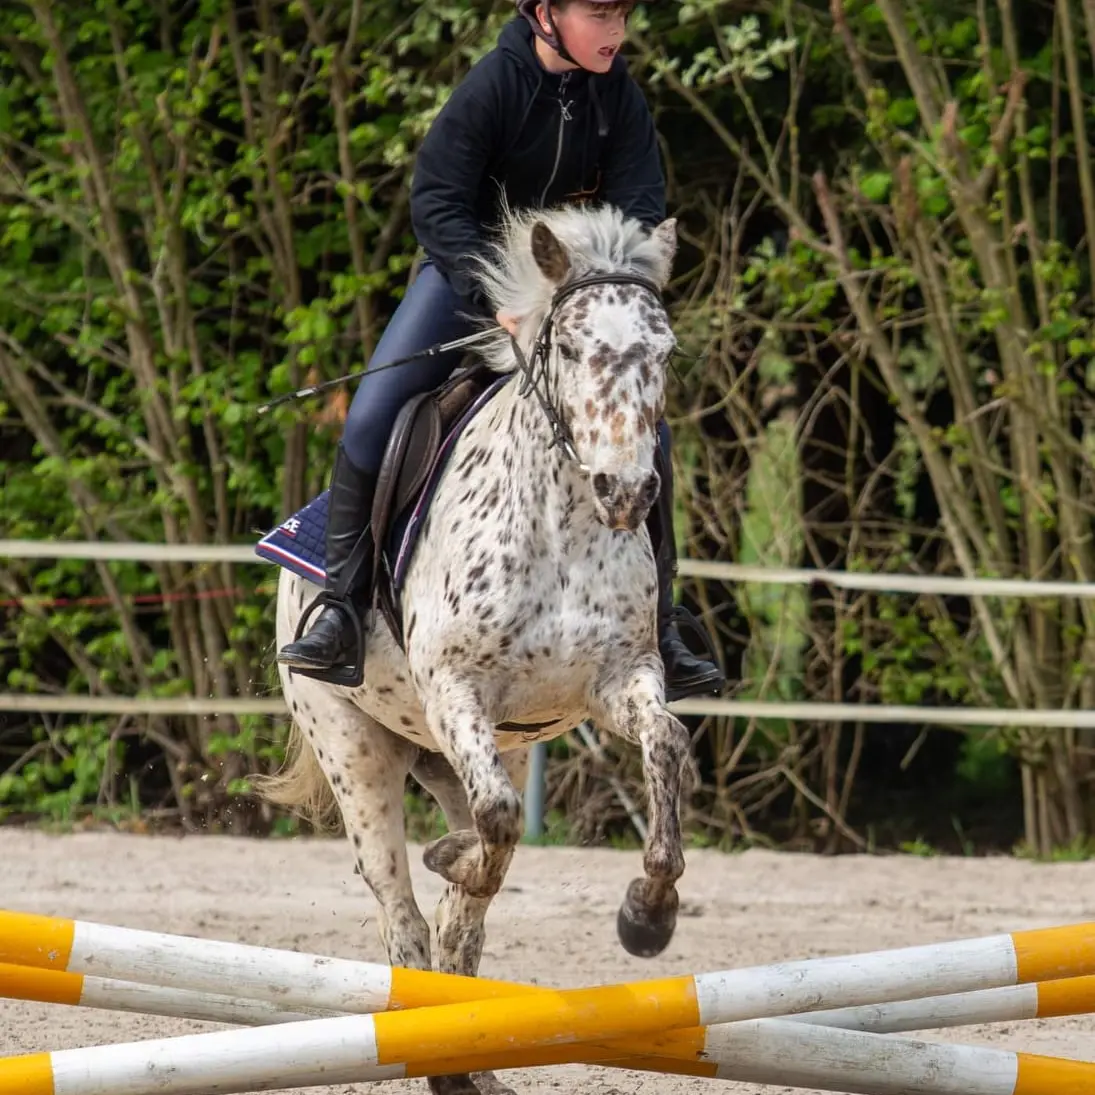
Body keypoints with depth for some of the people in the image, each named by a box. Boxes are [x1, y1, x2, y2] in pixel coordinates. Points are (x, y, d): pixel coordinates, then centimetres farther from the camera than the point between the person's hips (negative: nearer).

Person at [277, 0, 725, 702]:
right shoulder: (493, 86, -21)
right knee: (372, 418, -16)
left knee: (646, 433, -7)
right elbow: (436, 202, -22)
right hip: (470, 271, -3)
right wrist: (494, 297, -33)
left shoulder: (621, 98, -10)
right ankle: (341, 605, -3)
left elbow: (641, 208, -11)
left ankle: (658, 626, 6)